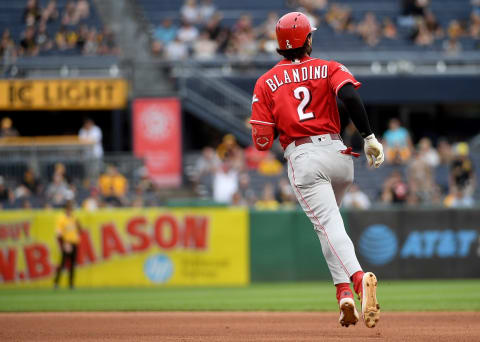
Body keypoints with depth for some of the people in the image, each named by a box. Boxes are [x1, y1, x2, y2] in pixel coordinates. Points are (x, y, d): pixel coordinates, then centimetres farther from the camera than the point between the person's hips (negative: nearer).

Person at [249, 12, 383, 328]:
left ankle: (357, 279, -40)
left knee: (329, 225, -14)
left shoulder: (266, 82, 9)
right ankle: (344, 292, 12)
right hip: (339, 154, 2)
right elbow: (350, 95, -14)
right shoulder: (329, 69, 10)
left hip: (303, 159, -2)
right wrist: (369, 137, -13)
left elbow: (262, 141, 2)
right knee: (328, 220, 24)